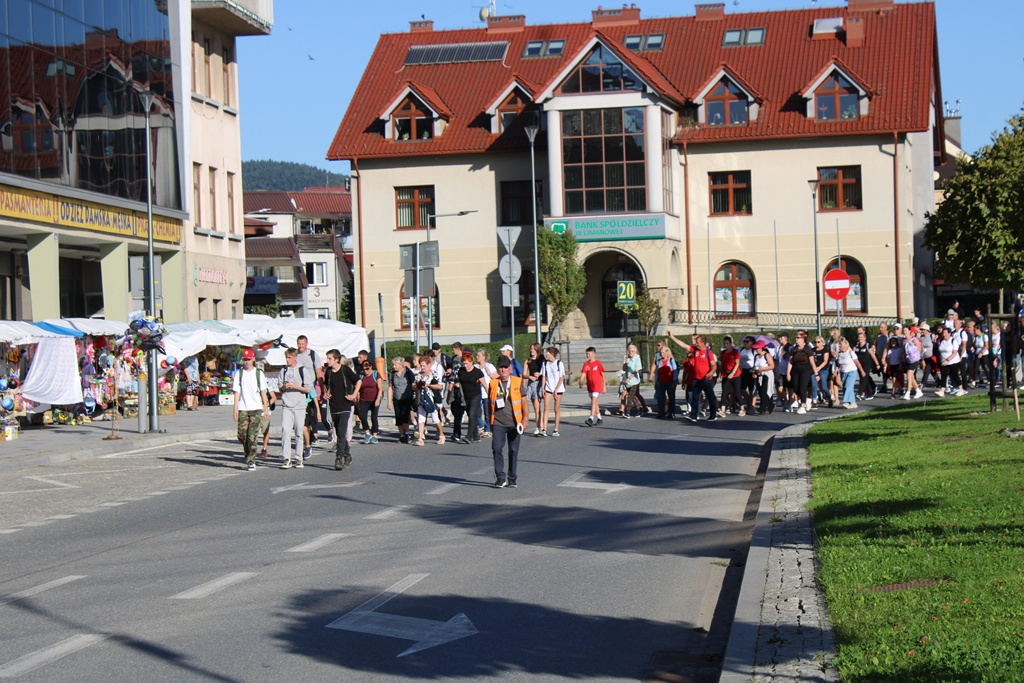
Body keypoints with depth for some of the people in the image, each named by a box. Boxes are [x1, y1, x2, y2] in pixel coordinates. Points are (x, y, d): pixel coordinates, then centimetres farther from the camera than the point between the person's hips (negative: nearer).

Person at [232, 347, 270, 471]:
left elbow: (263, 392, 7)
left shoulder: (258, 373, 6)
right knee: (242, 434, -1)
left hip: (256, 409, -2)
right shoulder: (239, 374, 7)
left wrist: (266, 409, 3)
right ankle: (249, 454, 22)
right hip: (243, 409, 2)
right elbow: (237, 392, 5)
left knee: (253, 435, -8)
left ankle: (251, 461, -6)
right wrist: (235, 409, -2)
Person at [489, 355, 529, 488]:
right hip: (498, 422, 0)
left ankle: (512, 477, 17)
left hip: (514, 423, 0)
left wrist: (525, 418, -2)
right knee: (497, 448, -10)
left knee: (513, 450, 6)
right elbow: (490, 403, 14)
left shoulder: (518, 382, 4)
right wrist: (490, 421, 14)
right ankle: (500, 477, -4)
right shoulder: (493, 383, 7)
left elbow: (524, 401, 6)